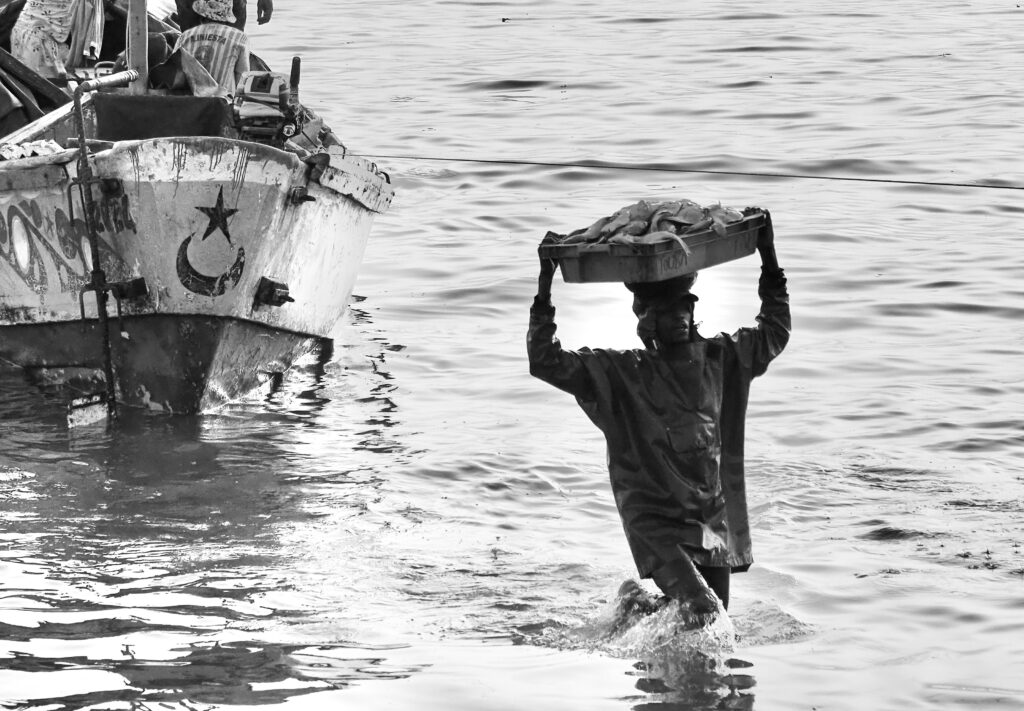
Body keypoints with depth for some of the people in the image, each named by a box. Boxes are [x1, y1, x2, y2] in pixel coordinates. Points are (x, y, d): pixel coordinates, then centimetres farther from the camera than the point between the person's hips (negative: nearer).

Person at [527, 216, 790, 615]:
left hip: (715, 522, 5)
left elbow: (774, 333, 23)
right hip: (654, 520, -5)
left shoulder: (721, 359, 8)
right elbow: (546, 363, -7)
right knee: (700, 612, -21)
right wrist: (544, 296, -14)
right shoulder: (620, 373, -3)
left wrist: (769, 261, 17)